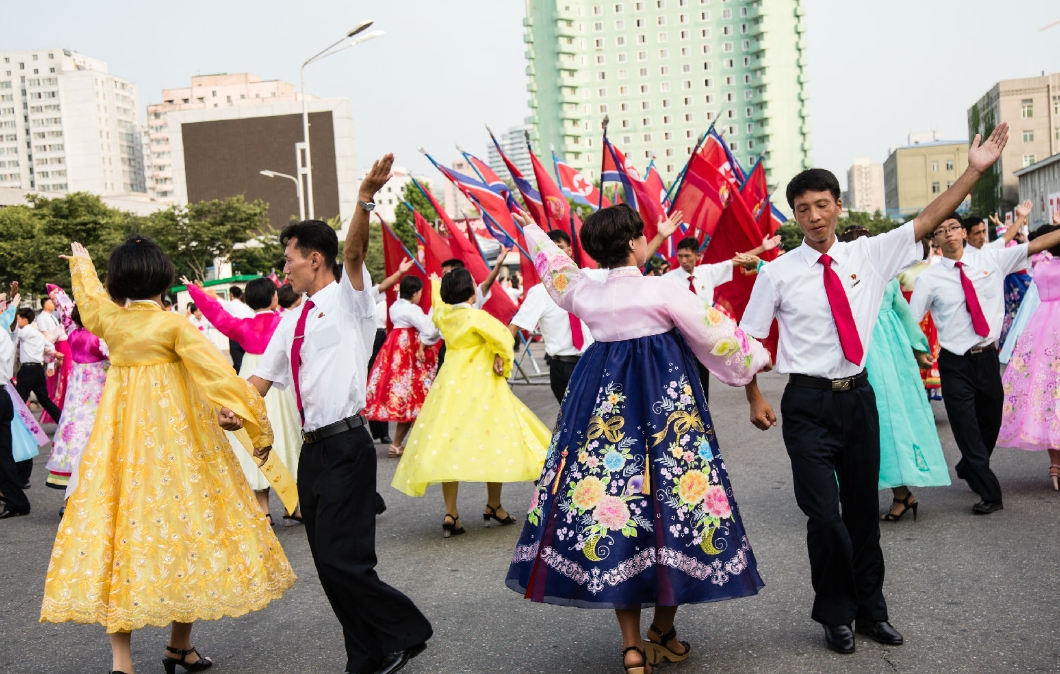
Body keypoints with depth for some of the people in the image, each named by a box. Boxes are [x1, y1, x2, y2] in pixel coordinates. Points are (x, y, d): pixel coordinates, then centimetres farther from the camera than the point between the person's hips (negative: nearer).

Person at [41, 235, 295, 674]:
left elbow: (89, 295, 27)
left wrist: (80, 263, 48)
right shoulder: (174, 325, -11)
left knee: (123, 517, 6)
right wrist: (255, 420, -13)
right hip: (172, 435, -4)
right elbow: (216, 374, -18)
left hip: (120, 433, 4)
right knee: (181, 516, 7)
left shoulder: (107, 317, 3)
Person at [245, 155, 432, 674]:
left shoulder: (347, 299, -2)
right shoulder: (292, 322, 18)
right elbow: (263, 376, 19)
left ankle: (405, 631, 11)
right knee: (328, 563, 11)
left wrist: (366, 197, -37)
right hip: (312, 450, 8)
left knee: (342, 560, -10)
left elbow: (354, 251, -20)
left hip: (346, 446, -8)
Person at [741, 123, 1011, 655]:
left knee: (864, 510, 14)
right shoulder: (778, 273, -4)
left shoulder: (868, 255, 4)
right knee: (825, 514, -6)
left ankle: (870, 610, 33)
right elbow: (748, 339, 0)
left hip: (858, 396, 4)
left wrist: (975, 170, -6)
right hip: (808, 405, -3)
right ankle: (836, 615, 18)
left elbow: (926, 222, 2)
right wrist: (755, 400, -3)